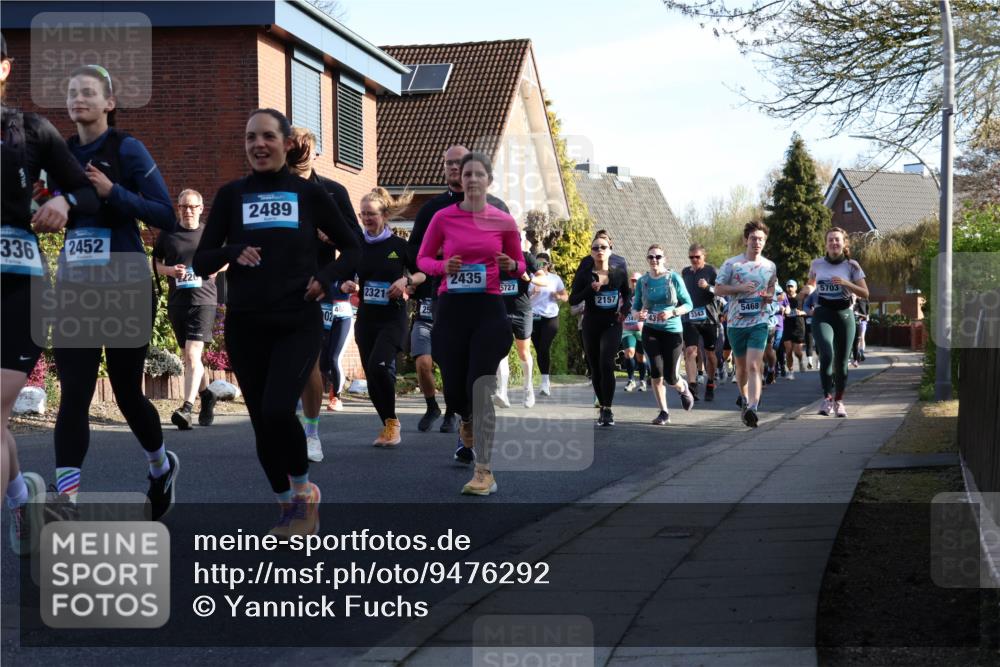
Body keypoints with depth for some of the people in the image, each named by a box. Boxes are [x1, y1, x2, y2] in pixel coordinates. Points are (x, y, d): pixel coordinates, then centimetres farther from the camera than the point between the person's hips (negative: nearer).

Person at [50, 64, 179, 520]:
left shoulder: (127, 150, -7)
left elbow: (166, 218, -11)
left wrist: (113, 192, -21)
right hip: (74, 287, 4)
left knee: (126, 390, 7)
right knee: (74, 392, -8)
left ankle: (161, 466, 36)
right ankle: (64, 500, -15)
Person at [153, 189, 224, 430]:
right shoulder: (167, 235, 8)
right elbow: (156, 263, 14)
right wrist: (169, 270, -7)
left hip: (203, 300, -4)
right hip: (176, 301, 4)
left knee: (192, 354, -17)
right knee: (189, 356, 15)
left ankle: (187, 408, -24)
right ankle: (206, 396, 37)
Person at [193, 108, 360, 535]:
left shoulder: (309, 194, 4)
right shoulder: (231, 195, 7)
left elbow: (351, 249, 13)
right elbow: (201, 262, 5)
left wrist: (326, 278, -6)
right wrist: (233, 253, -15)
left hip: (298, 323, -2)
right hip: (246, 326, 2)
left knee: (277, 411, -20)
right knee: (261, 422, 5)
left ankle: (304, 491, 4)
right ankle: (288, 507, 23)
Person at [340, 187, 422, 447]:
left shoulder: (399, 245, -4)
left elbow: (423, 273, 6)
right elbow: (342, 280, 11)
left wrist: (406, 281, -12)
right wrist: (346, 286, -11)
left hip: (393, 318, -4)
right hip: (366, 319, 4)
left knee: (378, 365, -23)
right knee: (372, 376, 6)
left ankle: (392, 420, -5)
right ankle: (388, 426, 24)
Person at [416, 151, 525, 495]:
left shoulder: (504, 221, 2)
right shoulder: (443, 218, 1)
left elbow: (520, 265, 13)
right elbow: (423, 259, 11)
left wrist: (511, 266, -10)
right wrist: (443, 266, -10)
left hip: (488, 309, -1)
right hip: (451, 308, 1)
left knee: (481, 388, -10)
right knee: (454, 389, 4)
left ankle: (484, 473, -9)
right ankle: (467, 427, 42)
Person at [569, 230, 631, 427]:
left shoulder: (619, 273, 0)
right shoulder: (585, 274, -3)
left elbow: (627, 293, 18)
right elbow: (573, 299, -5)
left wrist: (625, 309, 0)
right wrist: (590, 289, -20)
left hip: (612, 324, -1)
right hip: (591, 325, 1)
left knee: (606, 364, -18)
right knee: (595, 368, 8)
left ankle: (607, 409, -14)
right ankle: (603, 407, 23)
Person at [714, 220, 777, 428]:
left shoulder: (770, 266, 6)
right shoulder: (731, 264, -2)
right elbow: (718, 289, -1)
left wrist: (770, 296, -3)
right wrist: (740, 288, -16)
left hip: (759, 322, 0)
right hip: (736, 322, 0)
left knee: (754, 366, -15)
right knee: (741, 366, 15)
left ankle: (752, 408, -23)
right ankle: (744, 398, 41)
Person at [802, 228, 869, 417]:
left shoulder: (851, 266, 0)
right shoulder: (817, 264, 5)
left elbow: (865, 293, -3)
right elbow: (812, 283, 24)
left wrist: (846, 283, -18)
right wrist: (808, 289, 1)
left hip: (844, 314, 0)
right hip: (822, 314, 0)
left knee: (842, 361, 5)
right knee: (827, 354, -22)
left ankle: (839, 401, 21)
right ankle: (827, 397, -16)